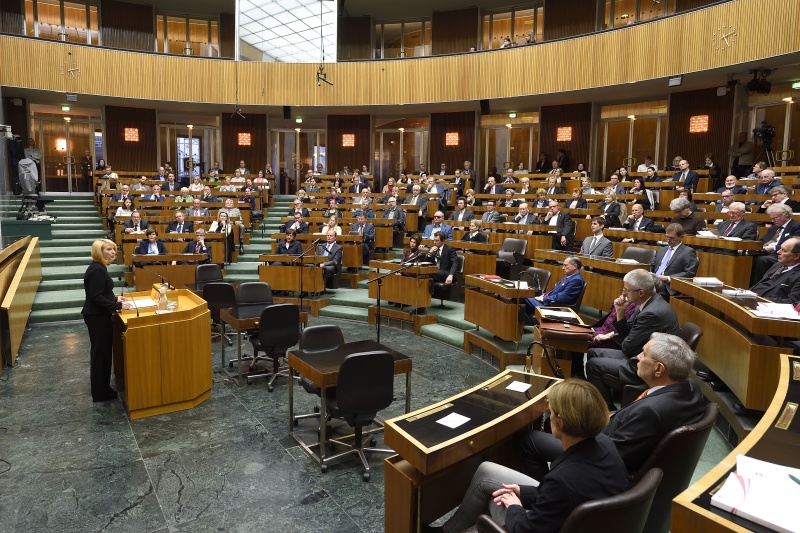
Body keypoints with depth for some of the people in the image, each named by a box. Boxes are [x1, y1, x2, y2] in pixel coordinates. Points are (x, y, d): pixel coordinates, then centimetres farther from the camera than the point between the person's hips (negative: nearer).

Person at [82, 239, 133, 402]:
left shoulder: (99, 268, 10)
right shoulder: (97, 270, -21)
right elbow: (96, 297, -25)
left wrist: (115, 298, 10)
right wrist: (118, 306, -22)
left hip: (98, 315, 11)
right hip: (97, 316, -11)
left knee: (102, 351, 17)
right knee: (100, 352, -1)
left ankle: (102, 389, 29)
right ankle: (100, 393, 9)